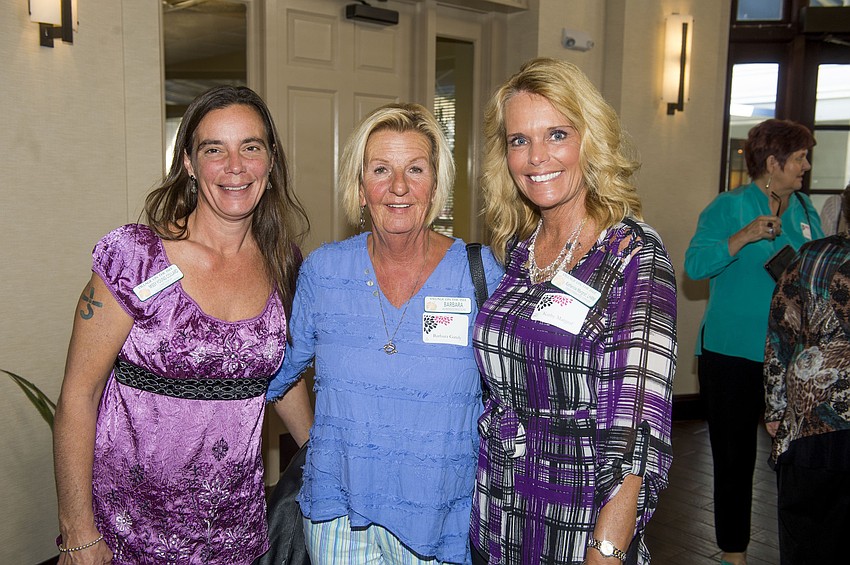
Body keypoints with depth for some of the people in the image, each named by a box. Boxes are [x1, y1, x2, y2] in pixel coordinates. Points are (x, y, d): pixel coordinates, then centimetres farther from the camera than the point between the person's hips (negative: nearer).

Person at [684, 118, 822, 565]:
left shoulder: (804, 208, 10)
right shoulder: (729, 207, -7)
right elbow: (695, 264, -19)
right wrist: (744, 237, -28)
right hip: (734, 355, -5)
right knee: (735, 456, 6)